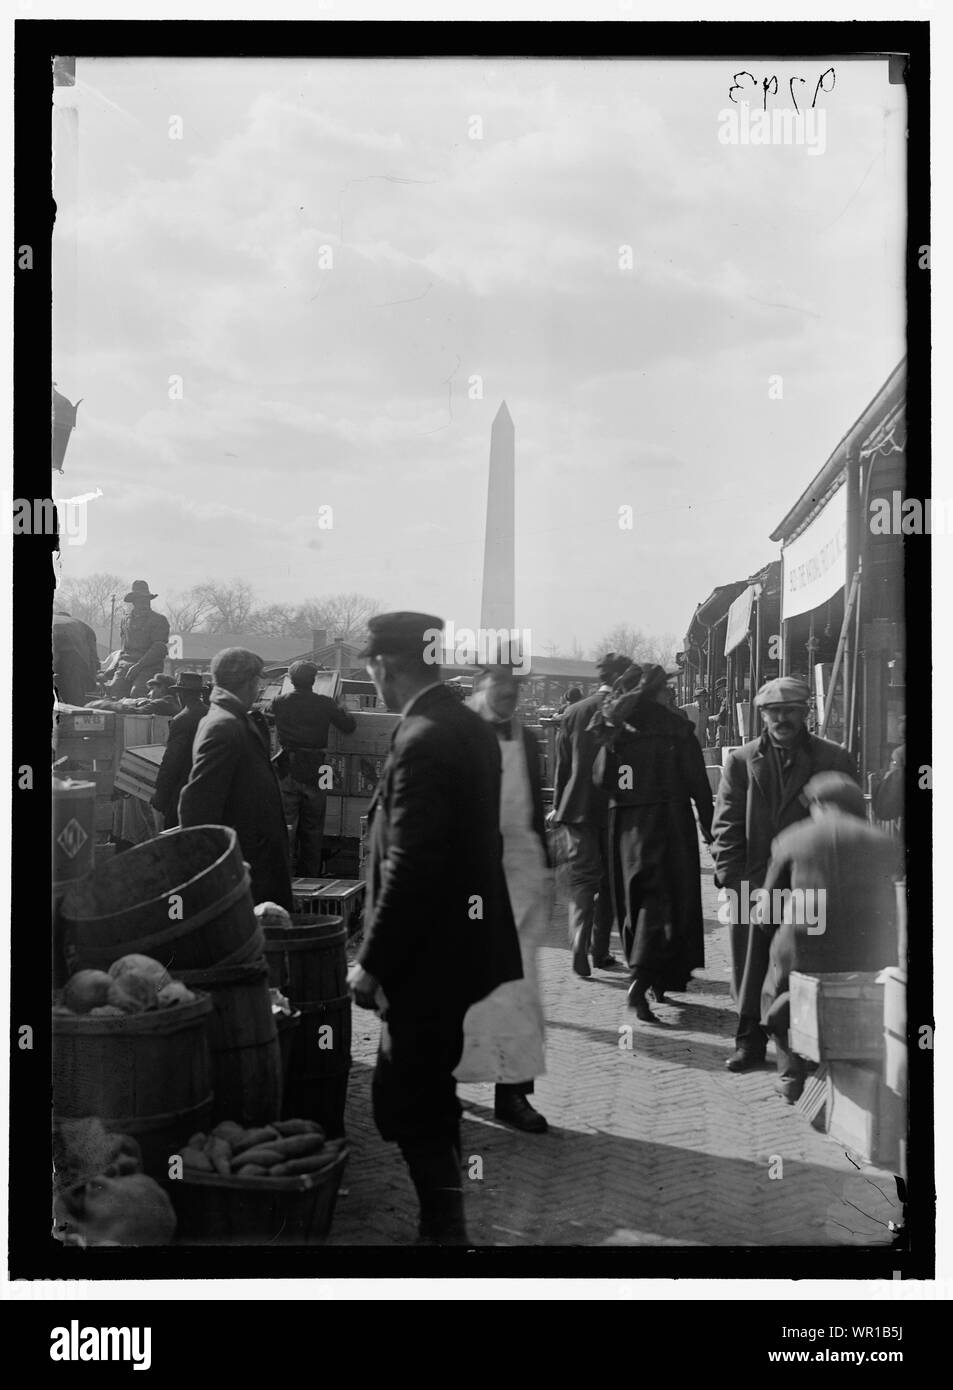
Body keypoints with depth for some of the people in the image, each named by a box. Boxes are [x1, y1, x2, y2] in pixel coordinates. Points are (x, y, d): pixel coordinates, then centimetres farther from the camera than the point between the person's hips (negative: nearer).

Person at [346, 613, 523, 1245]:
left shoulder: (423, 742, -22)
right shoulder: (473, 728, 7)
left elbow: (409, 869, -24)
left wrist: (372, 964, -16)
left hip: (428, 955, -10)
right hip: (466, 943, 10)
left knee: (404, 1106, -3)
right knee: (431, 1097, 21)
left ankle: (447, 1228, 4)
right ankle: (444, 1223, 33)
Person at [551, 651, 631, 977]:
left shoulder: (573, 713, 2)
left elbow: (562, 766, 7)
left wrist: (557, 806, 16)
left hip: (578, 808, 1)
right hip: (616, 809, -1)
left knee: (582, 877, 3)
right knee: (610, 881, 11)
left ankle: (580, 946, -16)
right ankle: (600, 951, 14)